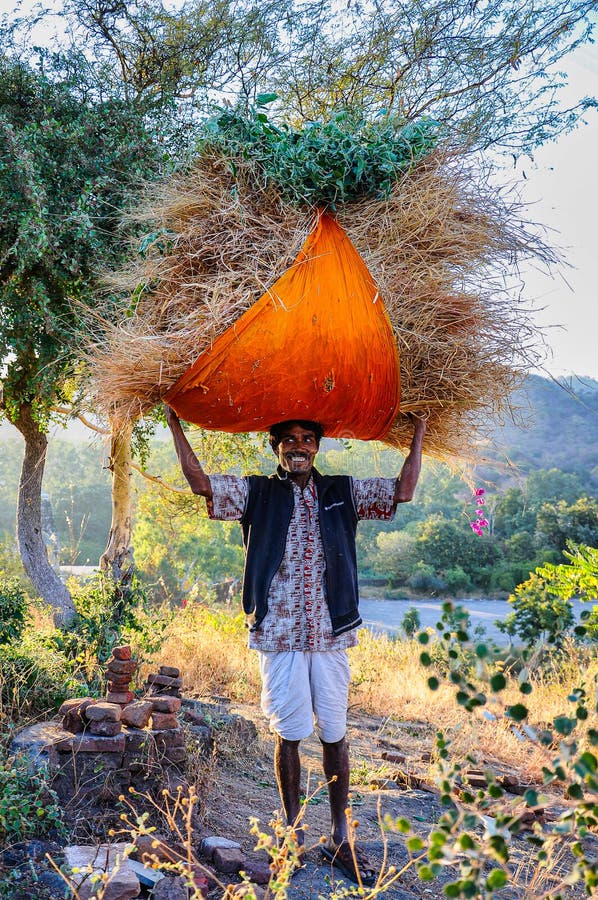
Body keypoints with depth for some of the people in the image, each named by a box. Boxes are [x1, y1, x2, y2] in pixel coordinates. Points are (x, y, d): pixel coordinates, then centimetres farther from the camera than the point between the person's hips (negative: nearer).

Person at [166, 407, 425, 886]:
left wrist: (418, 432, 7)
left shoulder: (343, 492, 10)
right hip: (278, 634, -1)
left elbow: (403, 491, 7)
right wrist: (176, 425, -1)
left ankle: (340, 838, 17)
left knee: (335, 735, 6)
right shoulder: (257, 493, 6)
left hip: (331, 633, 1)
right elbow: (200, 481, -1)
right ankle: (293, 833, 21)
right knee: (289, 734, 6)